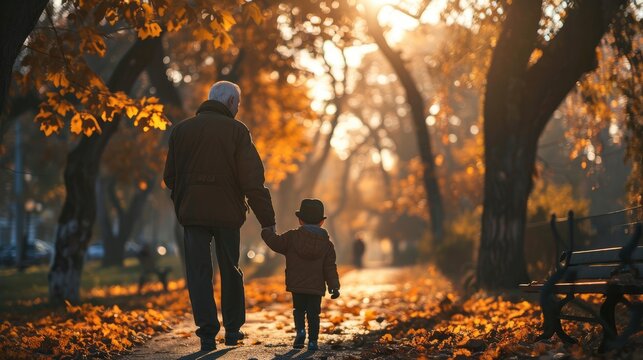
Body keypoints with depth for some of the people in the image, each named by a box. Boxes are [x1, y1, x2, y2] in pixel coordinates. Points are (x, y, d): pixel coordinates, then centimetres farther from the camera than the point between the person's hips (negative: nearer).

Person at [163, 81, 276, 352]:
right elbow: (253, 180, -11)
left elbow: (170, 177, 11)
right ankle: (233, 329, 23)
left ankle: (207, 333, -6)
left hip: (192, 212, 1)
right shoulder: (236, 131, -5)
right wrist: (267, 220, -9)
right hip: (227, 211, -1)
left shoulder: (182, 129, 6)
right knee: (230, 271, 15)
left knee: (198, 272, 3)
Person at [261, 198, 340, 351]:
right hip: (316, 287, 1)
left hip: (296, 286, 0)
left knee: (298, 310, 15)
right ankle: (313, 340, 2)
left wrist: (267, 232, 22)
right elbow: (330, 267, -1)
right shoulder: (327, 243, 2)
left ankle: (300, 329, -9)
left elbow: (275, 243, 3)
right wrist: (334, 286, -1)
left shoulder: (292, 237, -4)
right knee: (313, 313, 8)